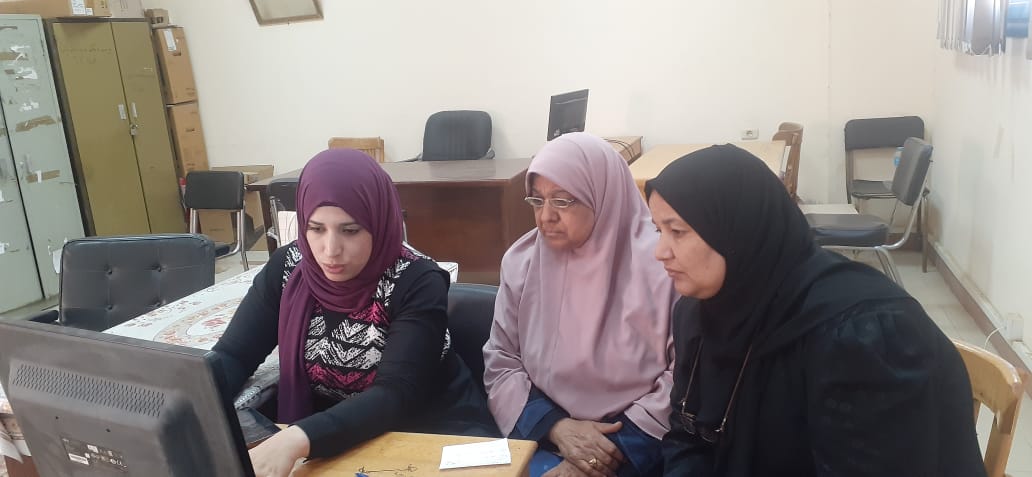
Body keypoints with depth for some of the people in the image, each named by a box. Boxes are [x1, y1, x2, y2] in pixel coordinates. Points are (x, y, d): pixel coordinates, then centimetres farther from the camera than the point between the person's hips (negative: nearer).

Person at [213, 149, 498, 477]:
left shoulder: (418, 283, -21)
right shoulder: (287, 269, -8)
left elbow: (395, 395, -30)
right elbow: (233, 356, -6)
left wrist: (297, 440, -45)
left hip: (431, 427, -3)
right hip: (327, 432, 4)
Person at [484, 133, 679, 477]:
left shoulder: (660, 264, -11)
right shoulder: (522, 261, 1)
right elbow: (500, 363, 4)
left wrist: (618, 445, -14)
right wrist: (555, 427, -10)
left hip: (638, 449, -3)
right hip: (545, 440, 4)